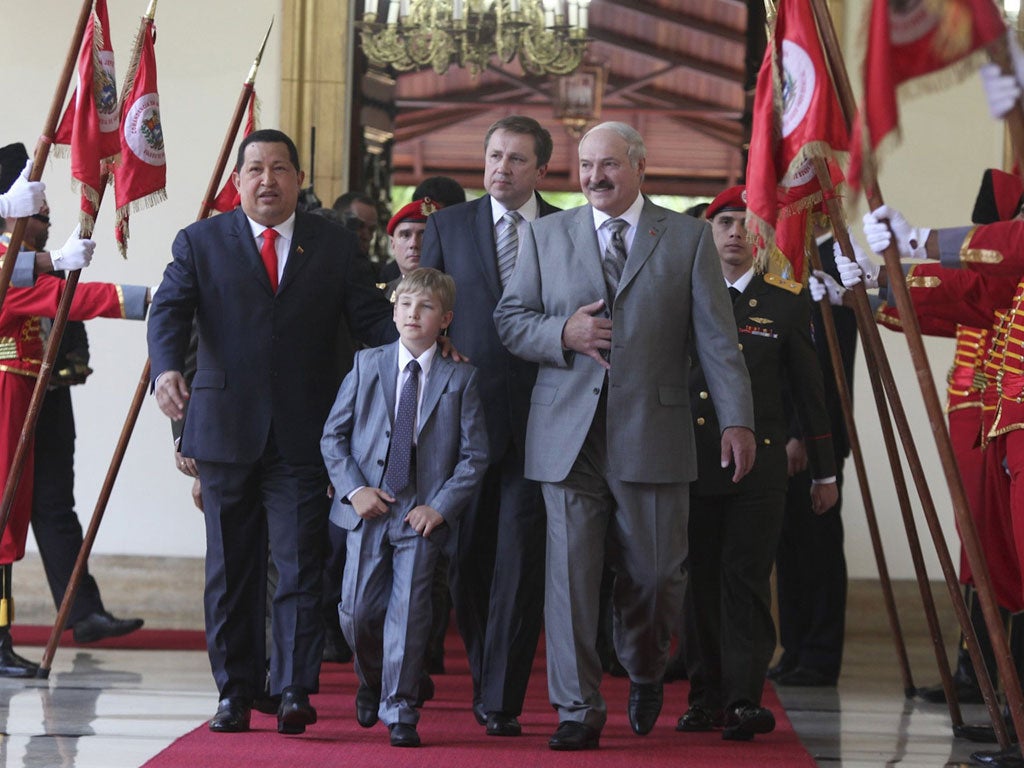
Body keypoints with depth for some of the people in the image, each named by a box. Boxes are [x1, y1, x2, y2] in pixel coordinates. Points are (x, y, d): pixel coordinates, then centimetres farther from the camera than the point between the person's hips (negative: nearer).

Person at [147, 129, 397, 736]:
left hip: (302, 435, 0)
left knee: (300, 564, -5)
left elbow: (372, 317, 4)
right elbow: (169, 311, -5)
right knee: (230, 567, 7)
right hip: (225, 430, 1)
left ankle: (295, 691, -3)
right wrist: (167, 368, -25)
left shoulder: (335, 246, 9)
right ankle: (235, 691, 15)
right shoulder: (201, 242, 7)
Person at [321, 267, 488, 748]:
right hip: (367, 507, 1)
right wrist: (353, 488, -7)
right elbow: (333, 434, 7)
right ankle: (370, 683, 29)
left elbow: (475, 454, 1)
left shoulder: (460, 379, 2)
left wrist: (440, 505, -10)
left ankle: (399, 711, 6)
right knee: (358, 610, 0)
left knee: (409, 610, -5)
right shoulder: (366, 366, 6)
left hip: (423, 512, -1)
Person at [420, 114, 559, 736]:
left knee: (521, 559, -5)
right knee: (467, 557, 7)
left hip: (539, 420, -1)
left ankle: (502, 700, -2)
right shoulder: (448, 226, 8)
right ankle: (485, 678, 23)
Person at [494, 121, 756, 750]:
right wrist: (562, 333, -10)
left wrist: (737, 419, -8)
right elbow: (509, 319, 11)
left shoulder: (688, 237, 7)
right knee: (571, 571, -4)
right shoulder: (547, 235, 12)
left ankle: (645, 673, 32)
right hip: (569, 434, 1)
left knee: (655, 572, 3)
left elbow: (717, 337, 2)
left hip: (652, 433, -1)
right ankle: (578, 710, 2)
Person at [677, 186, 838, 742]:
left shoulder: (786, 300, 5)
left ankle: (745, 700, -8)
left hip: (758, 468, -2)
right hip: (689, 464, 2)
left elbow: (808, 390, 8)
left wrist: (824, 472, 9)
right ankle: (705, 697, 13)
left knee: (745, 582, -7)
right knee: (699, 582, 5)